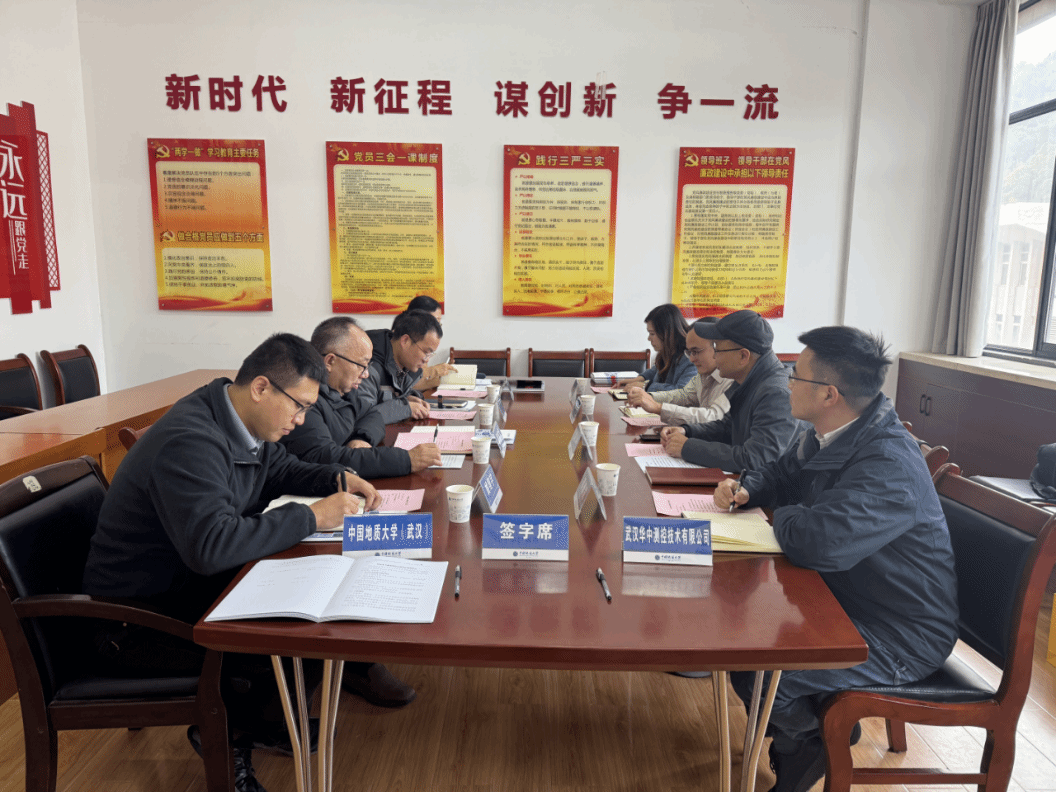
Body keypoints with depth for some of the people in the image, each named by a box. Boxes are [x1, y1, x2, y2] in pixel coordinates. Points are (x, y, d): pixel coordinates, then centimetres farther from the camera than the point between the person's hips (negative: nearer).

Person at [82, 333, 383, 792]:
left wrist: (338, 479, -3)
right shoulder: (190, 442, -30)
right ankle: (224, 733, 7)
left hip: (192, 582, 10)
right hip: (138, 620, -9)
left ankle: (257, 722, 18)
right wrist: (311, 517, -30)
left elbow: (279, 469, 16)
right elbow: (212, 545, -39)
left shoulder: (244, 422, -1)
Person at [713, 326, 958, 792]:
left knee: (755, 674, -21)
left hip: (901, 638, -9)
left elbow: (820, 543, -43)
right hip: (845, 599, 9)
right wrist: (745, 489, -4)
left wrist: (784, 515, -20)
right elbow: (781, 472, 19)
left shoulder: (889, 465, -31)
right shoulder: (824, 437, -1)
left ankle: (810, 738, 13)